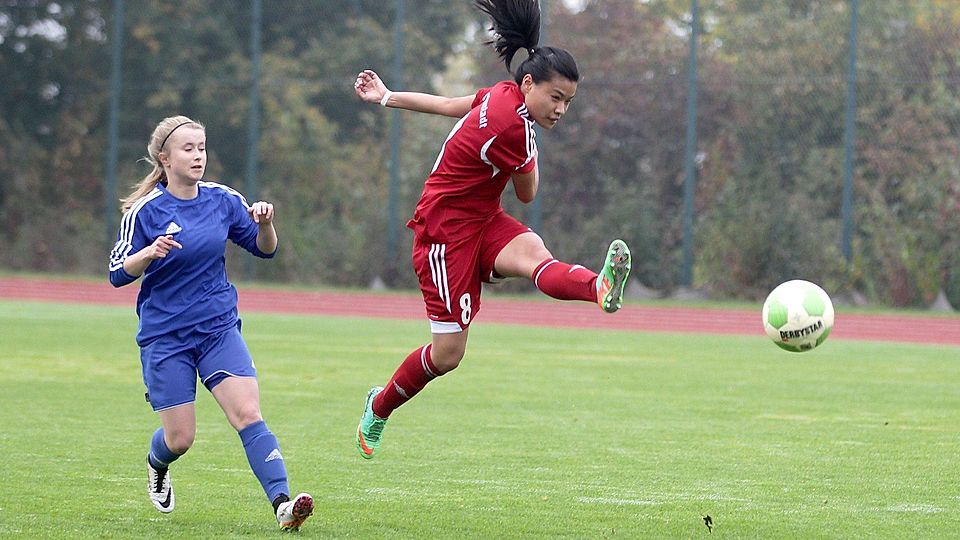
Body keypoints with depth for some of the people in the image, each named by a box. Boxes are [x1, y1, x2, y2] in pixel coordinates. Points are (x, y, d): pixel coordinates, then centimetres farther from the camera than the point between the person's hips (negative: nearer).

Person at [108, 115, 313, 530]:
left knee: (248, 414, -16)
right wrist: (150, 253, -27)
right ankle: (157, 465, 37)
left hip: (219, 329, 2)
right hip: (165, 336, -2)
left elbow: (264, 250, 11)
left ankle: (282, 504, -26)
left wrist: (264, 223, -11)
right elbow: (117, 274, -7)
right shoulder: (146, 210, -8)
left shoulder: (222, 199, 2)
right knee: (180, 438, 0)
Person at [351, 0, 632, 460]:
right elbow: (527, 194, -7)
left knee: (535, 255, -29)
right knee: (447, 353, -4)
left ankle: (600, 289, -60)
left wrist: (387, 98, 33)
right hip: (446, 230, -8)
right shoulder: (513, 128, -24)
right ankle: (380, 406, 21)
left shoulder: (502, 96, 3)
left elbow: (449, 105, 20)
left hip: (484, 223, 8)